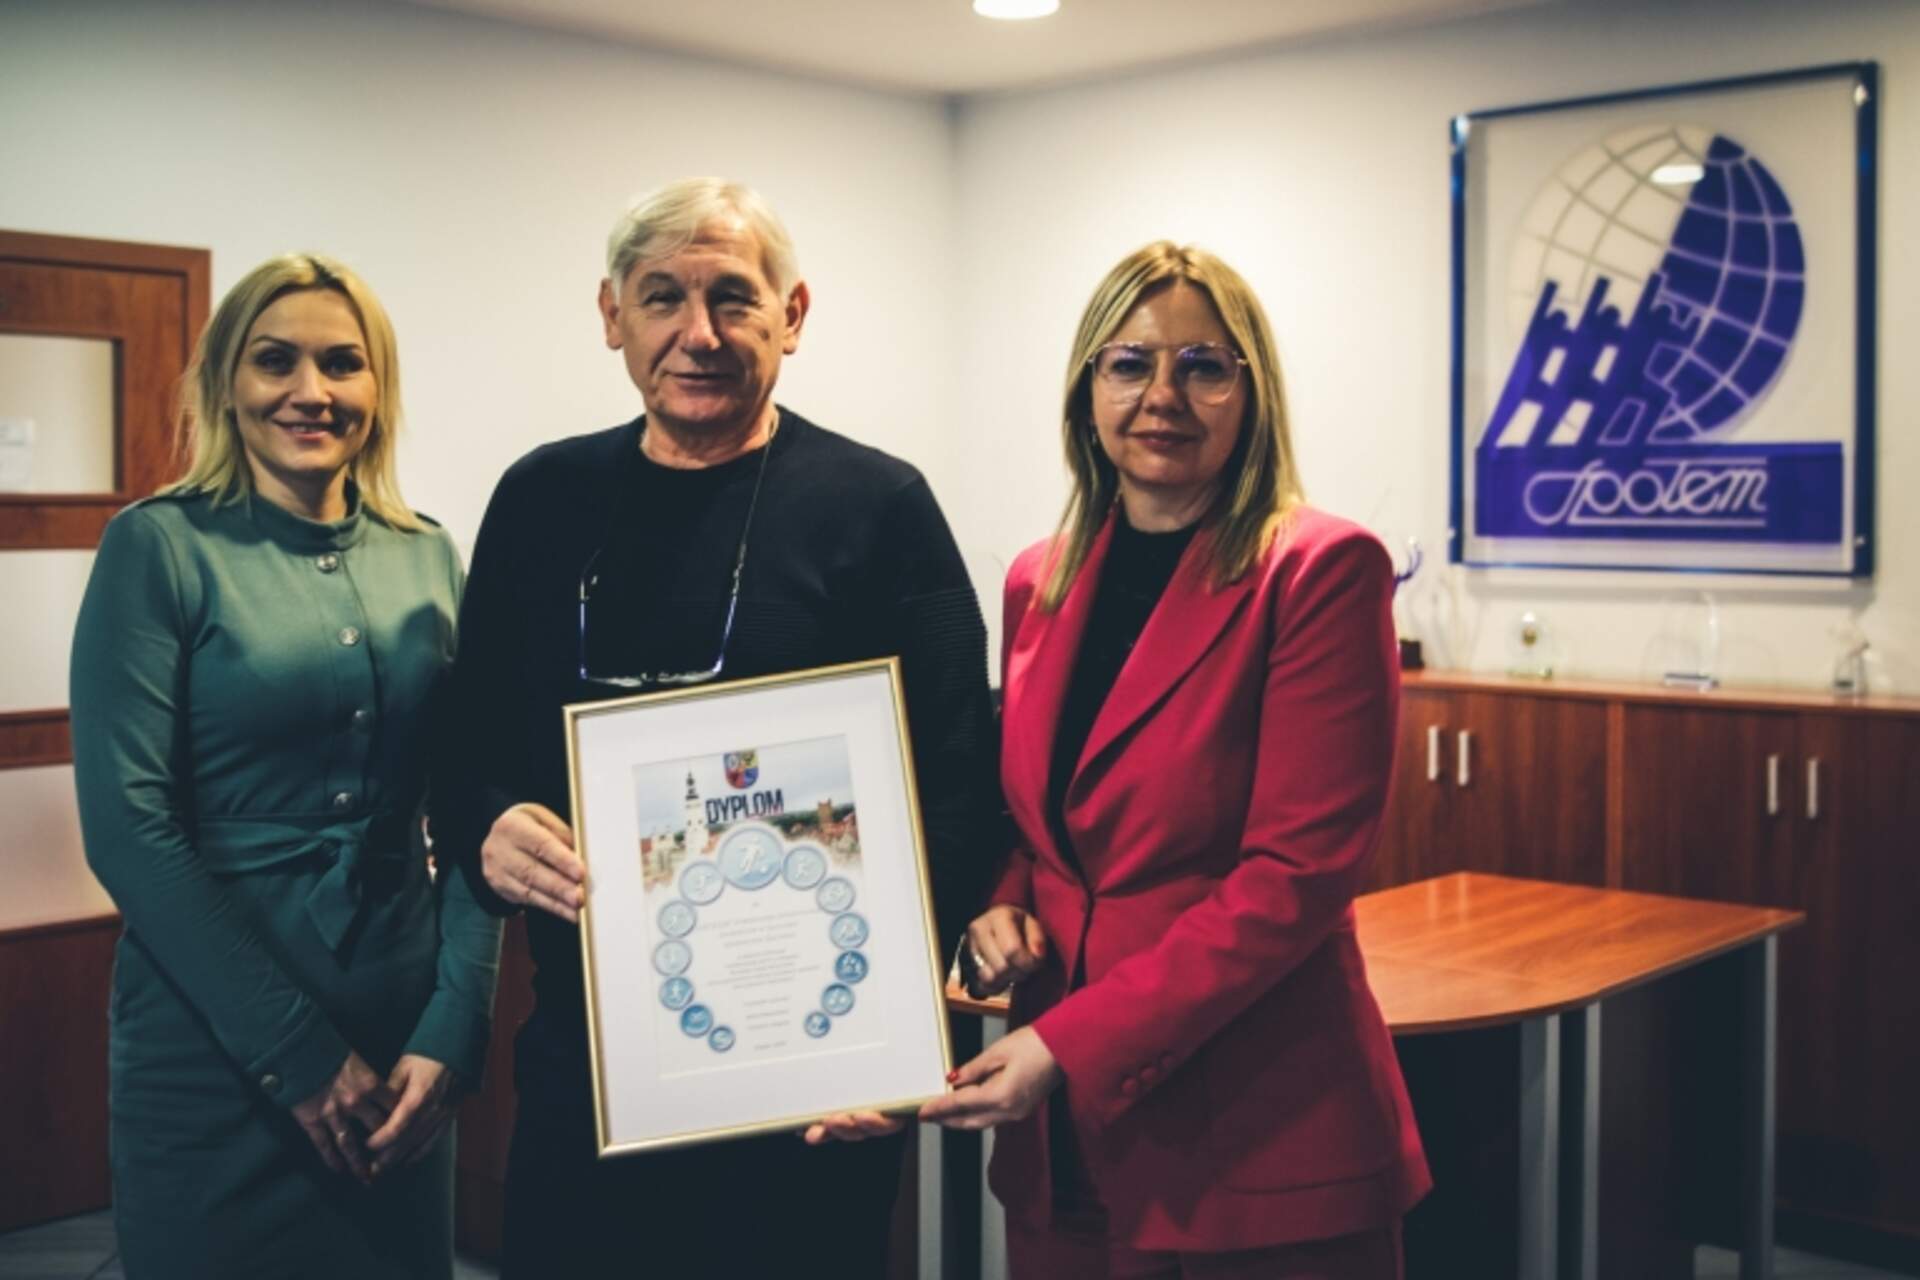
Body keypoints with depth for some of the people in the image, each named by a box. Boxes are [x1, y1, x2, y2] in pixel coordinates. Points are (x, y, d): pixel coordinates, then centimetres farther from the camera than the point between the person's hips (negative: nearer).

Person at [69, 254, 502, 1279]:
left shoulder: (426, 557, 5)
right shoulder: (159, 546, -7)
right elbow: (127, 826, -13)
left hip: (405, 1046, 4)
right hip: (214, 1050, -4)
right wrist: (299, 1053, -15)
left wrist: (454, 1032, -7)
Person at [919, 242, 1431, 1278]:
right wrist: (1001, 910, -3)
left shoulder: (1319, 571, -10)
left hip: (1260, 1149, -5)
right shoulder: (1038, 584, 8)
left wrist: (1072, 1044, -19)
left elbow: (1297, 870, -16)